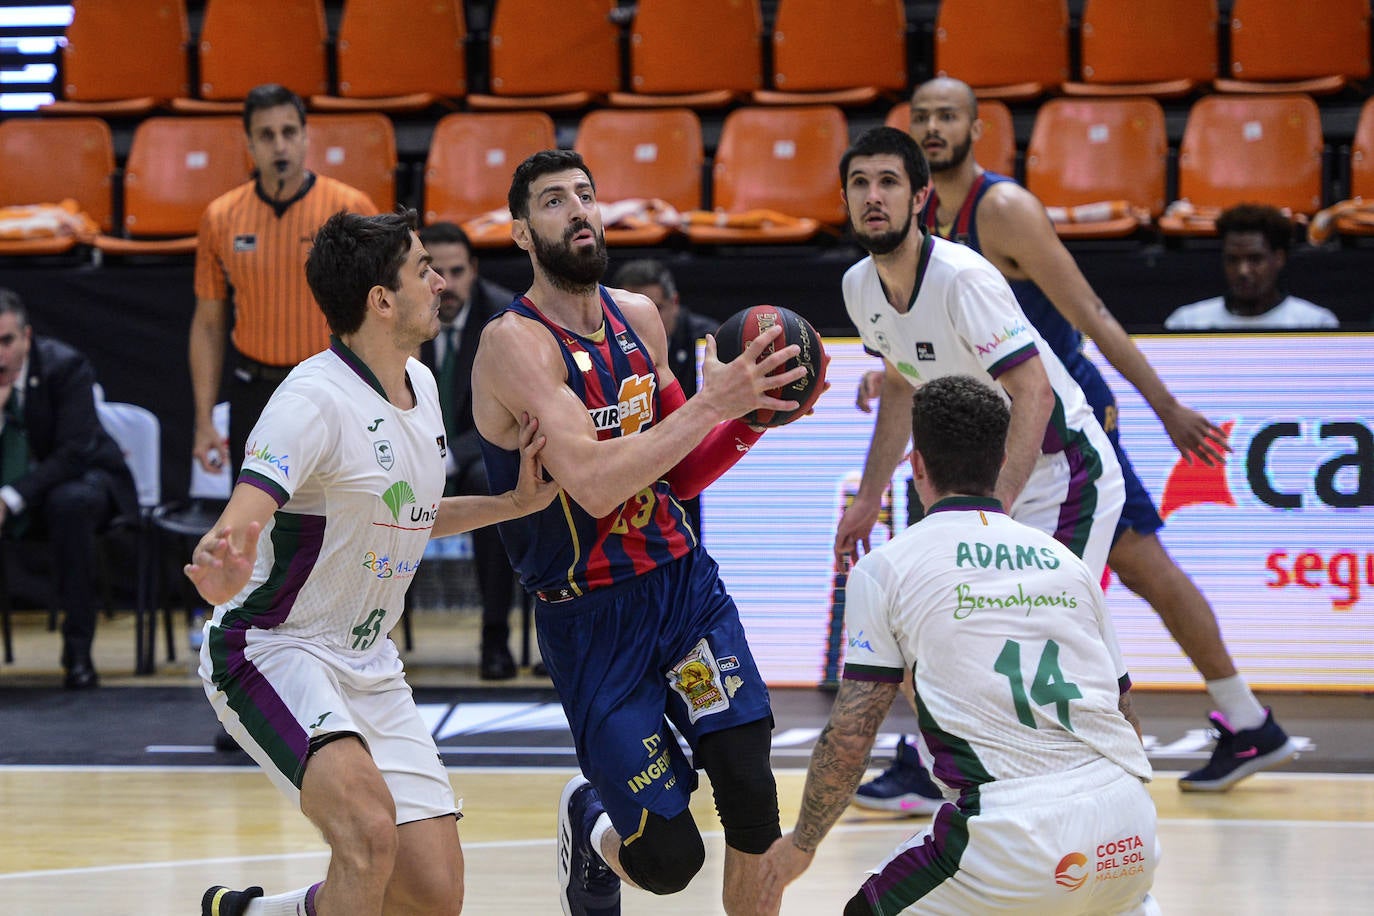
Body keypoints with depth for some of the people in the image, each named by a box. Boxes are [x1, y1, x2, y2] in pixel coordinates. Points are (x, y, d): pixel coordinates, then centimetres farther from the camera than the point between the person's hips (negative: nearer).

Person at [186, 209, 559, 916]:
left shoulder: (421, 386, 6)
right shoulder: (315, 400, -21)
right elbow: (235, 527, -32)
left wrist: (515, 503, 12)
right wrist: (218, 568, -55)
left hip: (369, 665, 8)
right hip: (272, 651, -8)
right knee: (370, 828, -33)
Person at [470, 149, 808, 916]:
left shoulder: (639, 318, 6)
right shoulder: (515, 343, -16)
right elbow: (595, 483, -28)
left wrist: (750, 415, -4)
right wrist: (713, 401, -26)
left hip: (684, 580, 5)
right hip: (591, 617, -5)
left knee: (754, 801, -11)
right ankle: (591, 825, 30)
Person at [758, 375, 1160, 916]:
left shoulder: (885, 569, 6)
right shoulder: (1065, 560, 19)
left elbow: (849, 737, 4)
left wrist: (801, 844, 19)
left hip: (1014, 845, -4)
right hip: (1130, 834, 4)